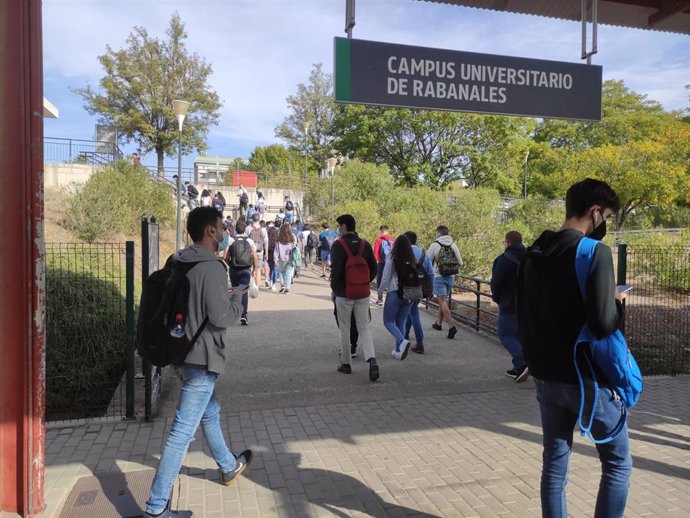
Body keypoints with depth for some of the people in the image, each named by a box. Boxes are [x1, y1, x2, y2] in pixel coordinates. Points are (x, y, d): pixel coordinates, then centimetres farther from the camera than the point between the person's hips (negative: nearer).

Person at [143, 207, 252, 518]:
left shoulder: (182, 264, 6)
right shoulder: (211, 267, -20)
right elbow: (222, 316, -23)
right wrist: (237, 298, -4)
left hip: (184, 352, 10)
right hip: (202, 358, -10)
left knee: (210, 413, 26)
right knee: (183, 431, -2)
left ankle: (229, 467, 47)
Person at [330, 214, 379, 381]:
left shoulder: (338, 245, -11)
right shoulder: (365, 245, 5)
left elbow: (335, 270, -16)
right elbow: (374, 269, 6)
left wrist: (334, 289, -2)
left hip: (344, 294, -4)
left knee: (344, 329, 10)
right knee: (364, 328, 7)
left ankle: (345, 364, 19)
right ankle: (372, 360, -11)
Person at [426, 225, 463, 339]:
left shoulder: (435, 245, -9)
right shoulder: (453, 245, 5)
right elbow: (460, 263, 7)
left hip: (439, 277, -5)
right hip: (451, 277, 5)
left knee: (443, 301, -6)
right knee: (443, 300, 19)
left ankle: (452, 325, -20)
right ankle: (439, 323, 32)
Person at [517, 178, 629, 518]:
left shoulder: (534, 253, 6)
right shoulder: (594, 251, -16)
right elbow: (604, 323, -22)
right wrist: (617, 301, -3)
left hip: (545, 377, 6)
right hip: (587, 379, -6)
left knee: (554, 463, 14)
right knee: (618, 463, 13)